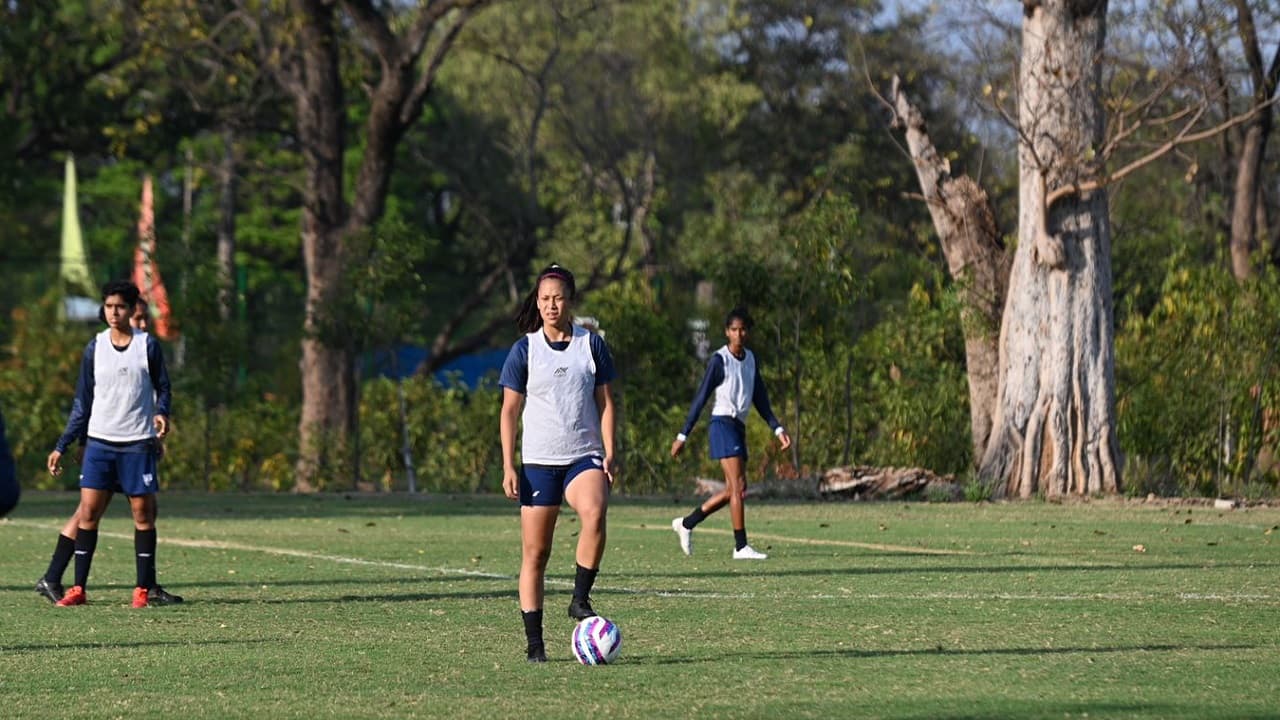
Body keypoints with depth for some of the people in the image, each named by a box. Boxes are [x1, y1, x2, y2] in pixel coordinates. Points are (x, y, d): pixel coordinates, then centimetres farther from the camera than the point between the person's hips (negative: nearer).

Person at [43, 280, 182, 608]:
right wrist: (61, 447, 8)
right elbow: (82, 403, 11)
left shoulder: (148, 345, 0)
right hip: (99, 442, 2)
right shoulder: (95, 348, 6)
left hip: (138, 443, -2)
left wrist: (162, 413, -16)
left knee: (143, 513, -1)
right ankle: (78, 588, -1)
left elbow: (162, 387, 7)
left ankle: (144, 588, 7)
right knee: (88, 511, -5)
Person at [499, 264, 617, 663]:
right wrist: (508, 467, -3)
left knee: (594, 513, -31)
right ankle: (534, 642, 5)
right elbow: (510, 411, 4)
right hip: (537, 460, 0)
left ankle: (580, 599, -19)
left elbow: (605, 401, 9)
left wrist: (609, 453, -2)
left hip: (585, 456, 0)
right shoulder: (524, 350, 3)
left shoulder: (592, 344, 5)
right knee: (535, 552, 0)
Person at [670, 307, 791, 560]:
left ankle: (686, 523, 22)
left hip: (739, 427, 8)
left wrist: (778, 429, 12)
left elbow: (760, 398, 19)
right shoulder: (719, 360, -8)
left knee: (733, 491, 8)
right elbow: (701, 398, -9)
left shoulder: (750, 359, 13)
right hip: (723, 424, -8)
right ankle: (741, 546, -12)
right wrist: (683, 436, -10)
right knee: (738, 487, -13)